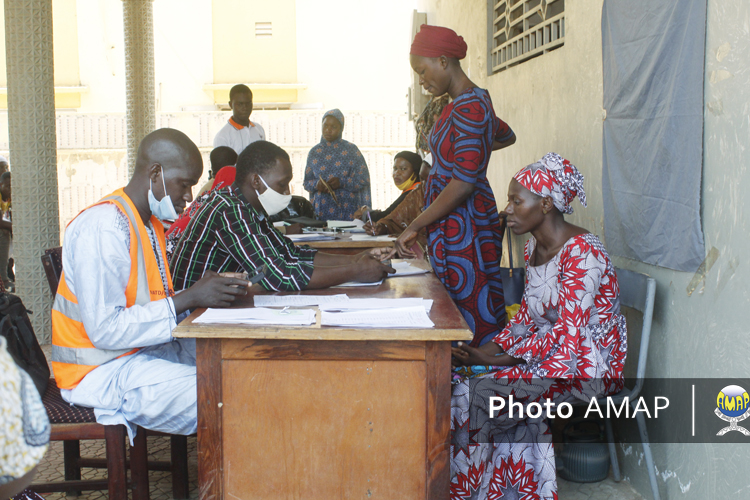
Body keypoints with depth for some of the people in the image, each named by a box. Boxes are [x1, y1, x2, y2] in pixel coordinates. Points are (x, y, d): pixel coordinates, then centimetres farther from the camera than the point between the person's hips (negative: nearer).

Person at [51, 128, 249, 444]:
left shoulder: (150, 223, 12)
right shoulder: (102, 227, -19)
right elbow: (105, 329, -24)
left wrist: (207, 293, -4)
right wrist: (189, 299, -22)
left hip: (145, 350, 10)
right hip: (103, 372, -9)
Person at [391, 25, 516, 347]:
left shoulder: (468, 108, -16)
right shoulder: (474, 102, 15)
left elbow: (464, 183, -24)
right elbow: (506, 136, 36)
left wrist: (415, 226, -19)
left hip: (463, 226, -10)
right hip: (455, 225, 10)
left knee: (473, 315, -6)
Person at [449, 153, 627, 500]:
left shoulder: (583, 253, -20)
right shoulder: (533, 247, 8)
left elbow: (567, 336, -24)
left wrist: (499, 360, -23)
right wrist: (489, 349, -5)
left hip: (588, 366, -8)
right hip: (547, 351, 8)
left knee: (482, 389, -23)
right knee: (461, 376, -12)